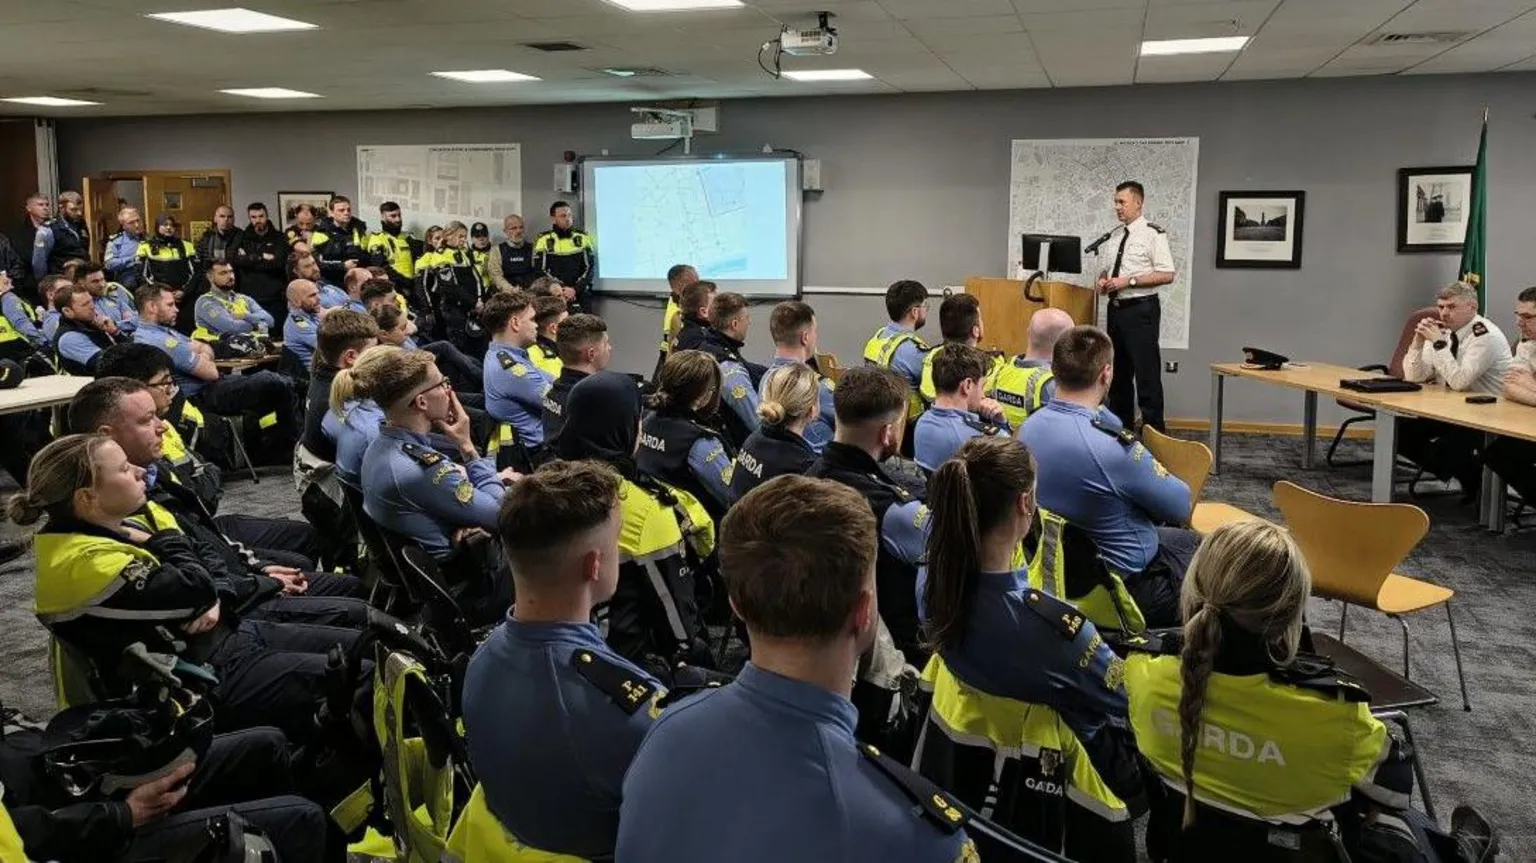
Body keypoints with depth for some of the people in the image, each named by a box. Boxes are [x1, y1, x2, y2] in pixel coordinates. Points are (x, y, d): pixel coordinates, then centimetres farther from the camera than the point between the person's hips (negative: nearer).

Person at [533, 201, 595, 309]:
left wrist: (575, 289, -10)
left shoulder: (583, 237, 7)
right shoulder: (544, 240, 3)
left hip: (580, 296, 1)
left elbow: (590, 268, 3)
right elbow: (540, 271, -1)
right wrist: (560, 289, -12)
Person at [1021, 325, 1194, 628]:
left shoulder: (1028, 428, -10)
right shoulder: (1112, 447, -33)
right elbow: (1182, 506, -15)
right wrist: (1156, 474, 3)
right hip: (1129, 587, -7)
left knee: (1185, 539, 31)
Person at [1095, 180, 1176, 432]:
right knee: (1118, 372, 14)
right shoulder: (1115, 235, 11)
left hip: (1141, 310, -8)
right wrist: (1103, 279, 1)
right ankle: (1121, 430, 25)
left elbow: (1167, 275, -16)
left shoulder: (1153, 233, -10)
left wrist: (1129, 281, -20)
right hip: (1116, 309, 8)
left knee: (1146, 374, -4)